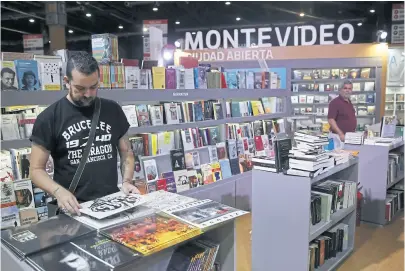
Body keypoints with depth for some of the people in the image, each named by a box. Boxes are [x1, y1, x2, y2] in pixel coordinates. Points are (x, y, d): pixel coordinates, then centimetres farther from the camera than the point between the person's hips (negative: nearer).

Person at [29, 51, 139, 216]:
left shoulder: (113, 110, 6)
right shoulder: (49, 118, -2)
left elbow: (126, 153, 13)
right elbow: (36, 170, -1)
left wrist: (127, 181, -5)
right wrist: (59, 191, -19)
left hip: (112, 202, 2)